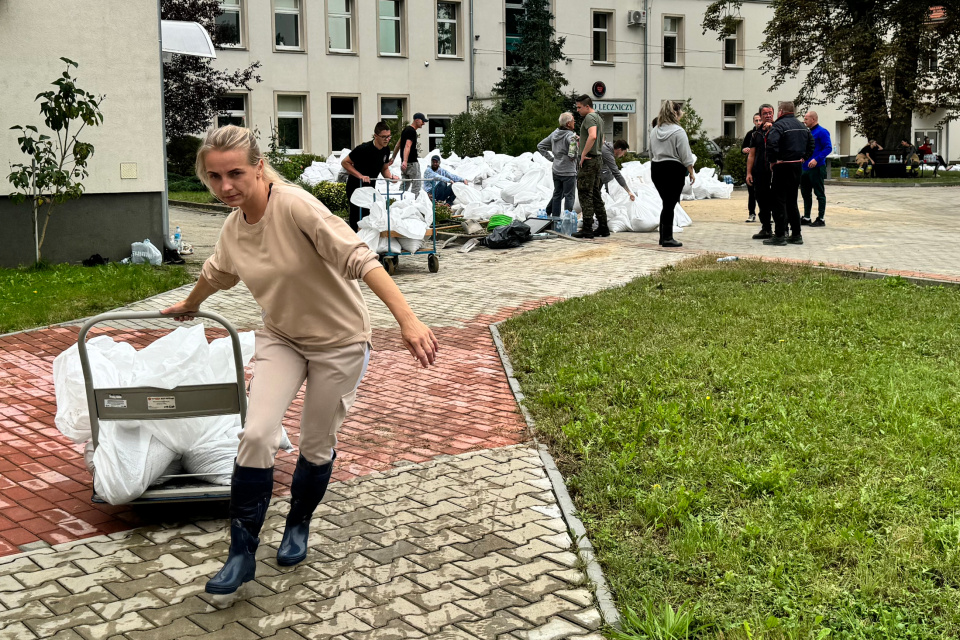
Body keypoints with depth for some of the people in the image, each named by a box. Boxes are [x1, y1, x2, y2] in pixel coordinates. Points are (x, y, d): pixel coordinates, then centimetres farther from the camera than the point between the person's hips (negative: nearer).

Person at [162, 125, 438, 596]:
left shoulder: (295, 207, -26)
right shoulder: (232, 229, -5)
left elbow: (359, 259, -35)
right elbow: (216, 274, 19)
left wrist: (408, 320, -45)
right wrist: (188, 306, 38)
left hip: (338, 342, -4)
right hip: (281, 338, 4)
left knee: (317, 446, 7)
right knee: (256, 435, -13)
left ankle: (298, 526, 36)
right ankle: (242, 553, 1)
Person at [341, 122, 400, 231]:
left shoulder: (386, 150, -2)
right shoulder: (364, 149, -23)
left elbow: (384, 169, 11)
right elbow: (345, 162, -17)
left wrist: (391, 176, -13)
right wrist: (360, 176, -27)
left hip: (370, 186, 7)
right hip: (355, 187, -7)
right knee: (357, 217, -6)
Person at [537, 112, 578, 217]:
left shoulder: (554, 134, 6)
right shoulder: (570, 135, -17)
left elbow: (540, 146, 11)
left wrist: (551, 158, 10)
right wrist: (573, 156, -14)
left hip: (556, 171, 7)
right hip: (568, 172, -7)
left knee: (557, 194, 16)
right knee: (569, 196, 3)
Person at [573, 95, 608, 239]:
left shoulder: (590, 117, -12)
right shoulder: (598, 118, 19)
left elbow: (592, 136, -29)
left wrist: (583, 154, -23)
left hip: (589, 161, -10)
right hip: (598, 159, 10)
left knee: (585, 194, -7)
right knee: (595, 194, 13)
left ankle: (587, 229, -8)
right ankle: (603, 228, 15)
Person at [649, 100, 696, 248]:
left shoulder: (655, 131, 11)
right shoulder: (678, 131, -11)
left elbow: (651, 153, 16)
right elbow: (686, 156, -11)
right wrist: (691, 172, -4)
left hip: (656, 169, 7)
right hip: (673, 170, -7)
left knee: (667, 204, 15)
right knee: (670, 205, -2)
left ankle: (664, 236, 17)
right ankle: (667, 238, 0)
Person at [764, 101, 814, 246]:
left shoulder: (779, 125, -12)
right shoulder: (802, 126, 15)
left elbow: (772, 143, -26)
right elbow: (811, 144, 21)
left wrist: (772, 161, -15)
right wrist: (803, 157, 16)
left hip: (782, 167, -8)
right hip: (797, 167, 8)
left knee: (779, 202, -4)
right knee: (792, 201, 15)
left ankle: (779, 236, -5)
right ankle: (796, 235, 16)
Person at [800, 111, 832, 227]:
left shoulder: (822, 132, -9)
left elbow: (828, 148, -16)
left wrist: (816, 159, -24)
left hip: (816, 168, -9)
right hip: (804, 168, 9)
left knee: (819, 194, -3)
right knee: (806, 194, 13)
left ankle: (820, 219, 0)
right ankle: (806, 217, 21)